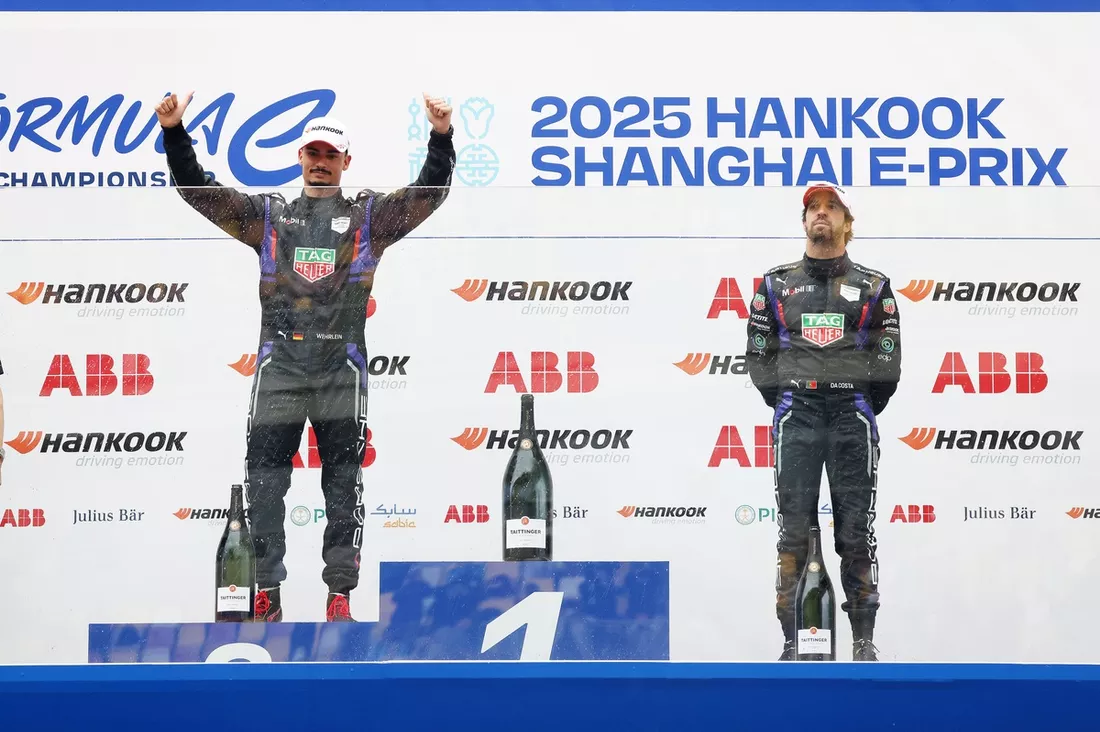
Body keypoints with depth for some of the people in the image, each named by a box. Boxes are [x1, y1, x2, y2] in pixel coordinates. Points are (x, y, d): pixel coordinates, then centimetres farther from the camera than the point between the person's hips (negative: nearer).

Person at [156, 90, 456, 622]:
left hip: (342, 368, -1)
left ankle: (340, 594, 5)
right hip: (278, 364, 1)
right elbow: (198, 189, 10)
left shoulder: (369, 217, 11)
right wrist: (173, 134, -4)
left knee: (343, 480, 0)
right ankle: (266, 592, 6)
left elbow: (428, 194, 0)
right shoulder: (268, 215, 15)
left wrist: (441, 138, -16)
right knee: (264, 477, -1)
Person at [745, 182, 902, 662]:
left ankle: (864, 640, 3)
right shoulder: (775, 285, 12)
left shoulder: (873, 288, 10)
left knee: (855, 529, -1)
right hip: (796, 416, 1)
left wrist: (863, 413, 3)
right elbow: (759, 356, 11)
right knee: (794, 528, -3)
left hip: (852, 416, -1)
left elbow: (887, 359, 7)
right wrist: (784, 405, 7)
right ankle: (793, 639, 0)